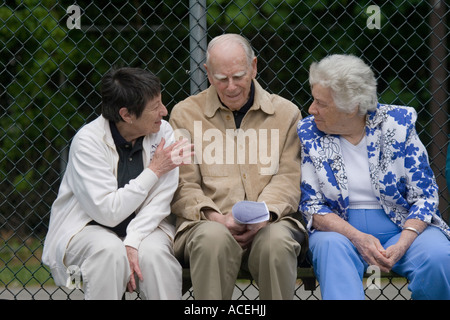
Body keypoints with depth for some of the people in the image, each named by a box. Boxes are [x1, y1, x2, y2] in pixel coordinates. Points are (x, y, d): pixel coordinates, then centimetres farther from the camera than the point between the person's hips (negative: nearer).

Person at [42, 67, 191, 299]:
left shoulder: (163, 132, -6)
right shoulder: (88, 141, -18)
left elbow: (160, 200, -11)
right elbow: (108, 212, -24)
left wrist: (132, 243, -27)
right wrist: (153, 171, -17)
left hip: (143, 225, 3)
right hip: (87, 228, -3)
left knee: (153, 252, -30)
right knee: (109, 250, -35)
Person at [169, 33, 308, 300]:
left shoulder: (286, 113, 15)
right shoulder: (185, 114, 13)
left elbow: (290, 177, 7)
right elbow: (183, 185, 6)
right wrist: (217, 218, -12)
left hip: (269, 223, 1)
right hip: (209, 223, -1)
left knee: (277, 240, -35)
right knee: (213, 238, -37)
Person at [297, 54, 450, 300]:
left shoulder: (397, 124, -3)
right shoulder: (308, 133, 0)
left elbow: (424, 196, -2)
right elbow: (311, 204, -1)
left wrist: (402, 244, -20)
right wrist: (357, 238, -19)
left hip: (403, 226, 0)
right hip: (340, 229, 0)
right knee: (330, 246, -36)